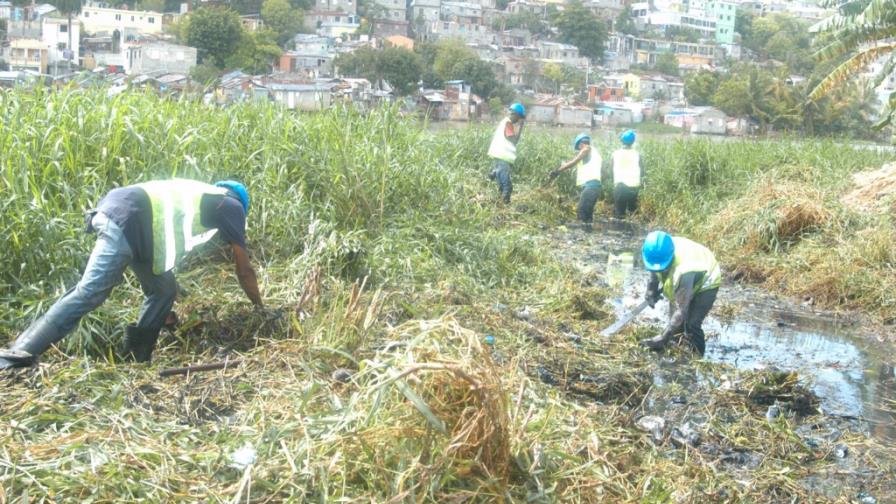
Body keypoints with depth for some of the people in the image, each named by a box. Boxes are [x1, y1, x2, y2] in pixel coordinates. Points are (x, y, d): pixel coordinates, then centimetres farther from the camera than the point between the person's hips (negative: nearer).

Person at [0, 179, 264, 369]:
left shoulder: (199, 195, 36)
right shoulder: (231, 205, 15)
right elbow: (244, 270, 17)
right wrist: (260, 306, 32)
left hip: (117, 207, 9)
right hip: (127, 222, -9)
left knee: (163, 291, 16)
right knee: (86, 295, -13)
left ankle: (135, 360, 16)